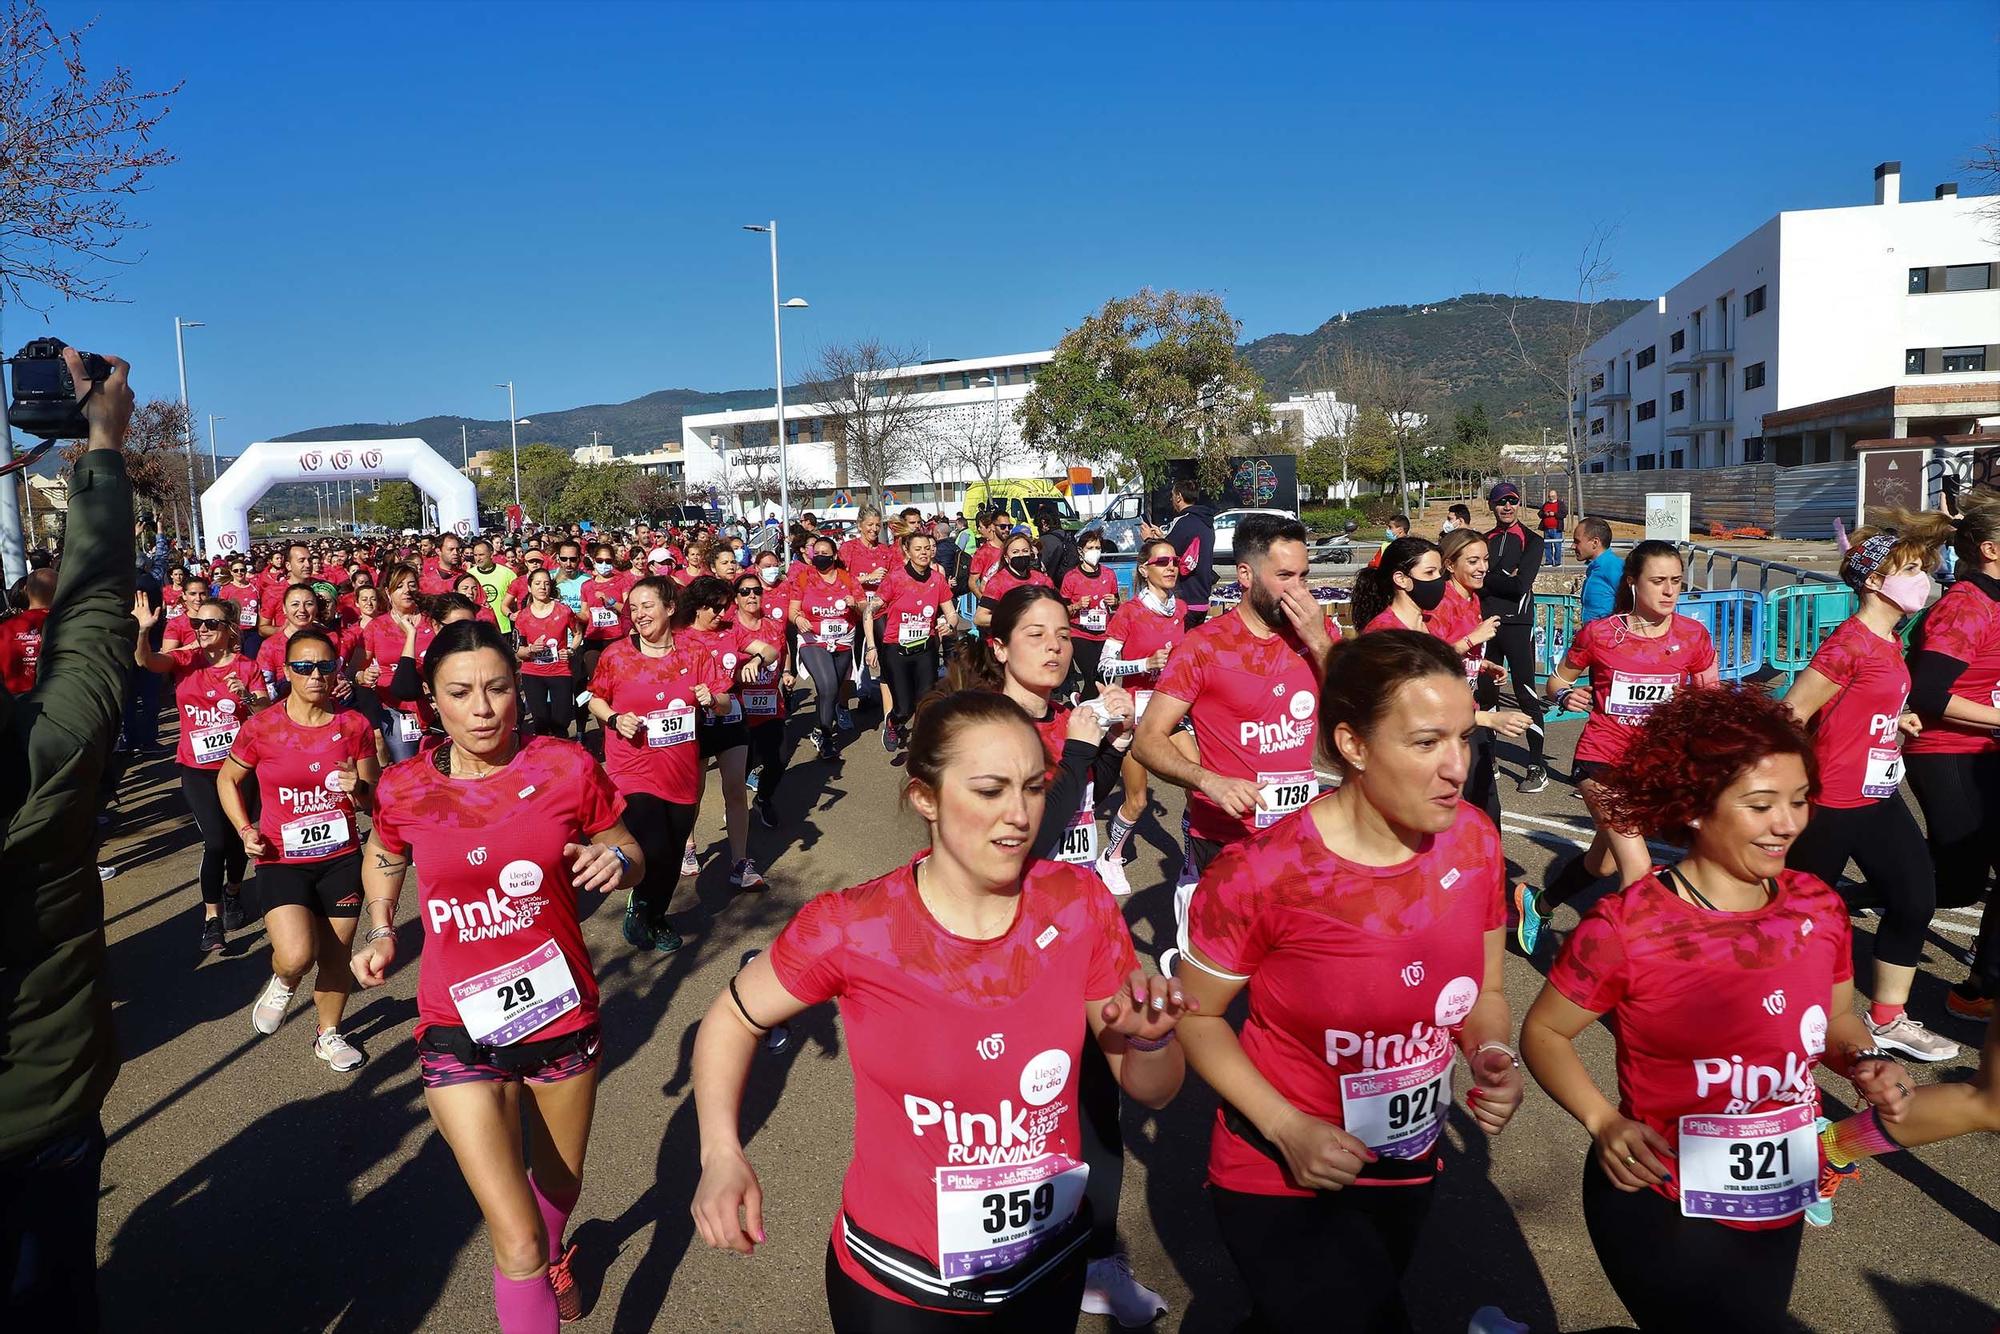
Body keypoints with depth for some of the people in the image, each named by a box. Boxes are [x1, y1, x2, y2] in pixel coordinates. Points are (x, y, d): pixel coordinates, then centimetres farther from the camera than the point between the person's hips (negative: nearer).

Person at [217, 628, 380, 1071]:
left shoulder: (354, 725, -4)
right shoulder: (262, 727, -8)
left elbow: (377, 798, 4)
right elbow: (227, 779, 9)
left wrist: (359, 789, -19)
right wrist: (244, 828, -4)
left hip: (341, 858, 2)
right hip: (281, 860, -2)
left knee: (337, 957, 10)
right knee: (297, 956, -19)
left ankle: (328, 1034, 36)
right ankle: (281, 983, 19)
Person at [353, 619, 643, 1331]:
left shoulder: (567, 767, -12)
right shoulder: (405, 789, -8)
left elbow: (629, 851, 2)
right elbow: (382, 856, 15)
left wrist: (616, 861, -20)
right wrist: (380, 930, 1)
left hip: (562, 1015, 2)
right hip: (461, 1034, -1)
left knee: (560, 1186, 27)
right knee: (519, 1245, -9)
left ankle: (554, 1255, 62)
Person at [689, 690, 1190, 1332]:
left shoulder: (1081, 905, -14)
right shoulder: (852, 929, -21)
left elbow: (1152, 1090, -4)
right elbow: (732, 1016, -3)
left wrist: (1149, 1039, -26)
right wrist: (722, 1154, -17)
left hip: (1051, 1267, 3)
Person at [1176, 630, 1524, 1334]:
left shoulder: (1474, 839, -13)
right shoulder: (1262, 874, -27)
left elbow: (1485, 992, 3)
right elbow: (1194, 1015, -13)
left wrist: (1493, 1058, -17)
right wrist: (1287, 1127, -22)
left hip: (1411, 1170, 6)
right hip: (1281, 1183, -6)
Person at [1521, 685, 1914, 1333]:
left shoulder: (1818, 906, -7)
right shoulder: (1627, 927, -23)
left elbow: (1834, 1018, 11)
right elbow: (1543, 1032, -10)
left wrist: (1865, 1062, -9)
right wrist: (1604, 1122, -23)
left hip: (1779, 1206, 6)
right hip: (1660, 1208, -6)